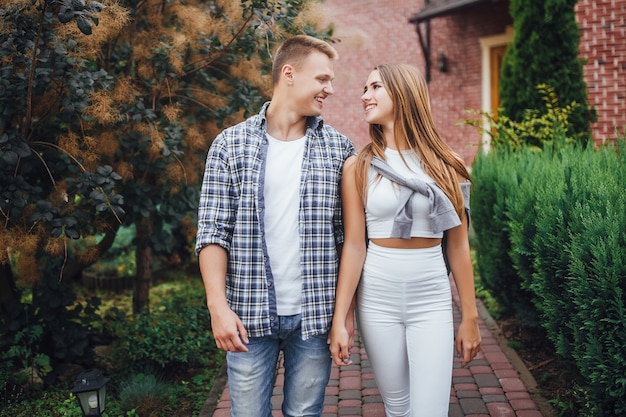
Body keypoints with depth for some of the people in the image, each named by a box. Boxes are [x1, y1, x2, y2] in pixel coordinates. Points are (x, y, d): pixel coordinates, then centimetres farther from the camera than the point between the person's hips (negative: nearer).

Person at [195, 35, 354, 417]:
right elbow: (213, 232, -3)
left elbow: (349, 237, 5)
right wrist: (218, 306, -11)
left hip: (316, 314, 2)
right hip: (250, 315, -1)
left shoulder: (339, 148, 5)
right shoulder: (231, 144, 0)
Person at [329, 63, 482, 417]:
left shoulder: (446, 166, 0)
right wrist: (340, 320, -7)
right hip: (377, 300, 0)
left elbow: (458, 246, 3)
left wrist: (470, 316, 4)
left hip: (432, 300, 0)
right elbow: (354, 246, -4)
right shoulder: (359, 168, -1)